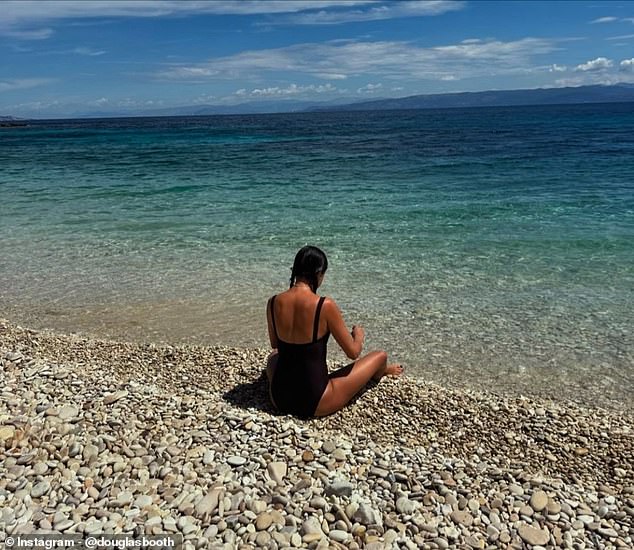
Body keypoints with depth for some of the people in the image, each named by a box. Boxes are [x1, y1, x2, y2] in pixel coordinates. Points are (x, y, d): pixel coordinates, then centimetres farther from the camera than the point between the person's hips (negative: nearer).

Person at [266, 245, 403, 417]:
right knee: (380, 356, 17)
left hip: (279, 399, 4)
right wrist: (359, 335, 14)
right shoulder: (325, 306, -19)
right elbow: (353, 352, -9)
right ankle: (379, 372, 53)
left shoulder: (273, 303, -7)